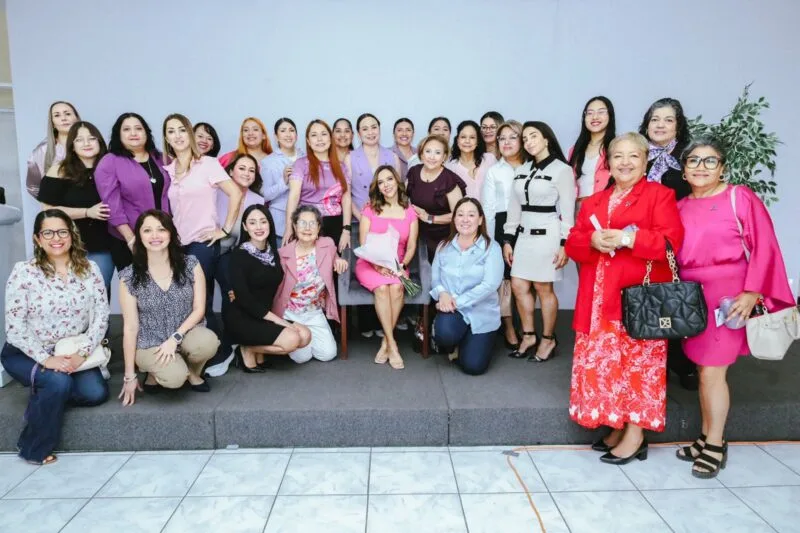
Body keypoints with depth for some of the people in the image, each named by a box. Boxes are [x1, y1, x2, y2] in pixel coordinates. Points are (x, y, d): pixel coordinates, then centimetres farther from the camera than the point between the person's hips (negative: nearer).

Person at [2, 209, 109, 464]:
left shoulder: (89, 269, -5)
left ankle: (47, 397, 15)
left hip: (73, 352, 3)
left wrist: (82, 353, -19)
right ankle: (34, 448, -3)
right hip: (26, 354, -3)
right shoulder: (23, 272, -13)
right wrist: (45, 359, -23)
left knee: (97, 393, -17)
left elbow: (101, 316, -7)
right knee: (58, 382, -29)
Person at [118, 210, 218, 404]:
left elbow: (199, 309, -4)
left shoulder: (191, 264, -5)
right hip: (150, 345, -2)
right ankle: (154, 370, 8)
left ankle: (192, 372, 3)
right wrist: (129, 376, -3)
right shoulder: (129, 277, -9)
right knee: (175, 378, -30)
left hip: (186, 334, 2)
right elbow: (130, 327, -6)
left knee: (207, 342, -32)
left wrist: (175, 338, -19)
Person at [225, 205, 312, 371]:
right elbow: (243, 297, -18)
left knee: (305, 335, -12)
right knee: (291, 340, -23)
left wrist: (276, 318, -4)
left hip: (264, 317, 7)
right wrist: (276, 319, -19)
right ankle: (247, 350, 0)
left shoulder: (273, 252, 8)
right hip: (241, 318, -6)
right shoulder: (239, 254, -12)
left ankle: (259, 351, 5)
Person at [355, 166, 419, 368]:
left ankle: (385, 342, -21)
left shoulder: (410, 212, 9)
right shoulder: (370, 209, 6)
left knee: (397, 287, -33)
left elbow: (411, 246, 4)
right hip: (370, 264, -1)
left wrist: (402, 266, -13)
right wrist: (378, 265, -16)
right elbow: (363, 244, -1)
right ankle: (392, 344, -26)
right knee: (382, 288, -33)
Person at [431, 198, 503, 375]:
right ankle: (455, 343, 8)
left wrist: (458, 302, -21)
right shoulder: (444, 246, 6)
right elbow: (435, 278, 6)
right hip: (452, 310, 2)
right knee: (445, 334, -33)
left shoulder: (491, 247, -8)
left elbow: (490, 284, -18)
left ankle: (469, 341, 29)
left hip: (481, 313, -1)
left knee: (473, 366, -7)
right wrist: (442, 293, -18)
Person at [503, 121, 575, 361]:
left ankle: (548, 340, 17)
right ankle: (529, 335, 22)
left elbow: (567, 211, -8)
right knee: (518, 286, 6)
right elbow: (514, 208, 12)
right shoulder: (522, 170, 12)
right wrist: (508, 239, 9)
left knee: (543, 288, 0)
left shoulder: (562, 169, -5)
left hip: (547, 235, -6)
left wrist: (564, 243, -13)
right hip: (524, 234, 6)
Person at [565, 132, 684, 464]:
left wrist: (628, 238, -19)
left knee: (638, 362, -2)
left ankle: (636, 435, 10)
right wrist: (593, 240, -10)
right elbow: (573, 244, 11)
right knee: (602, 361, 6)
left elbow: (671, 240, -10)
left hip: (639, 296, -5)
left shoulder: (659, 194, 3)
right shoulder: (594, 201, 18)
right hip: (600, 297, 5)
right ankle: (616, 427, 21)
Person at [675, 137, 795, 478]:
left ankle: (716, 446, 14)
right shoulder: (680, 207, 9)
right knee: (704, 370, 12)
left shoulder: (740, 197, -5)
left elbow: (764, 247, -8)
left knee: (712, 371, -3)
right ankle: (706, 438, 26)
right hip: (692, 297, 4)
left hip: (728, 296, -4)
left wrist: (751, 293, -14)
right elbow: (672, 253, 11)